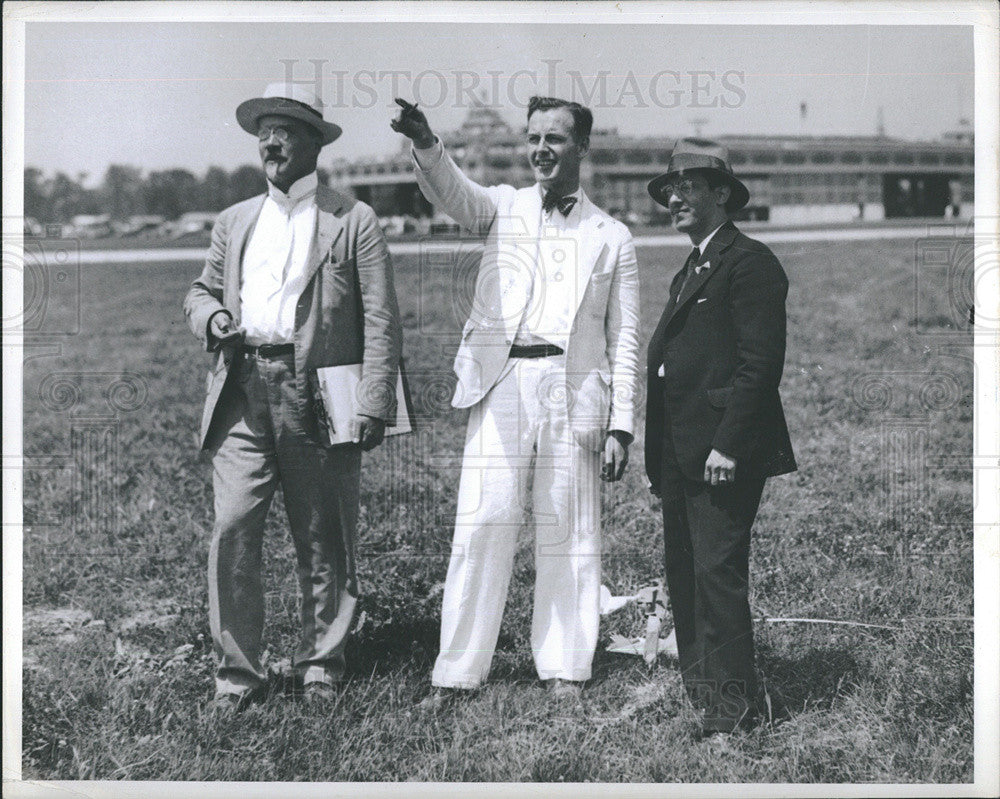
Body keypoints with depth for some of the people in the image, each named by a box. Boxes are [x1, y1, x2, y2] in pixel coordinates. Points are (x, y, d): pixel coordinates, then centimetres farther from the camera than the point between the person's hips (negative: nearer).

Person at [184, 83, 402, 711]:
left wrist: (373, 404, -10)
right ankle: (238, 670, 4)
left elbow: (380, 321, 0)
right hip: (244, 394, 3)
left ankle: (321, 664, 18)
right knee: (233, 528, -6)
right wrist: (210, 317, 2)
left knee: (323, 540, 4)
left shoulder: (354, 221, 5)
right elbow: (202, 290, 28)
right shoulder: (235, 222, 18)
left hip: (318, 397, -3)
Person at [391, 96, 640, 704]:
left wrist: (621, 427, 1)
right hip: (501, 383, 0)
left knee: (569, 535, 4)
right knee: (482, 526, -5)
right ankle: (457, 671, 1)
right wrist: (426, 145, -32)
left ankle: (565, 668, 15)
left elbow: (624, 340, 10)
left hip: (574, 390, 0)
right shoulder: (504, 208, 13)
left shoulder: (612, 237, 12)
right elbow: (453, 193, -10)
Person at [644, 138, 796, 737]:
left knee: (718, 573, -9)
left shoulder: (750, 262, -8)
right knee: (684, 575, 13)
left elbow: (761, 363, -16)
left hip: (722, 454, -10)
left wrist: (728, 445, -21)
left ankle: (733, 706, -1)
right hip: (680, 456, 10)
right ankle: (696, 692, 22)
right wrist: (659, 458, 16)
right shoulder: (690, 271, 22)